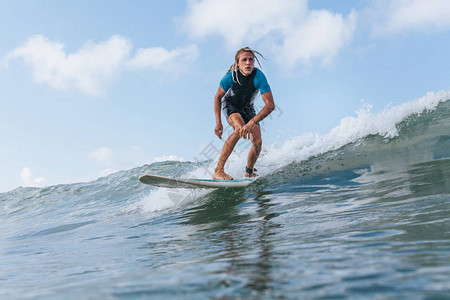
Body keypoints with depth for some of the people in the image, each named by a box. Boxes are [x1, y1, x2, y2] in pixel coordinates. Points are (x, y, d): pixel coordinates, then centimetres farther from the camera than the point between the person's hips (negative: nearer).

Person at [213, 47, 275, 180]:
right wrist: (218, 122, -22)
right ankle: (218, 170, -31)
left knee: (257, 143, -12)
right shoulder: (231, 76, -29)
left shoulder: (258, 76, -31)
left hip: (247, 108, 2)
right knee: (239, 129, -33)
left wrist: (252, 122, -45)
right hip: (230, 104, -2)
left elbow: (270, 105, -35)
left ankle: (249, 173, 17)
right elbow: (218, 97, -12)